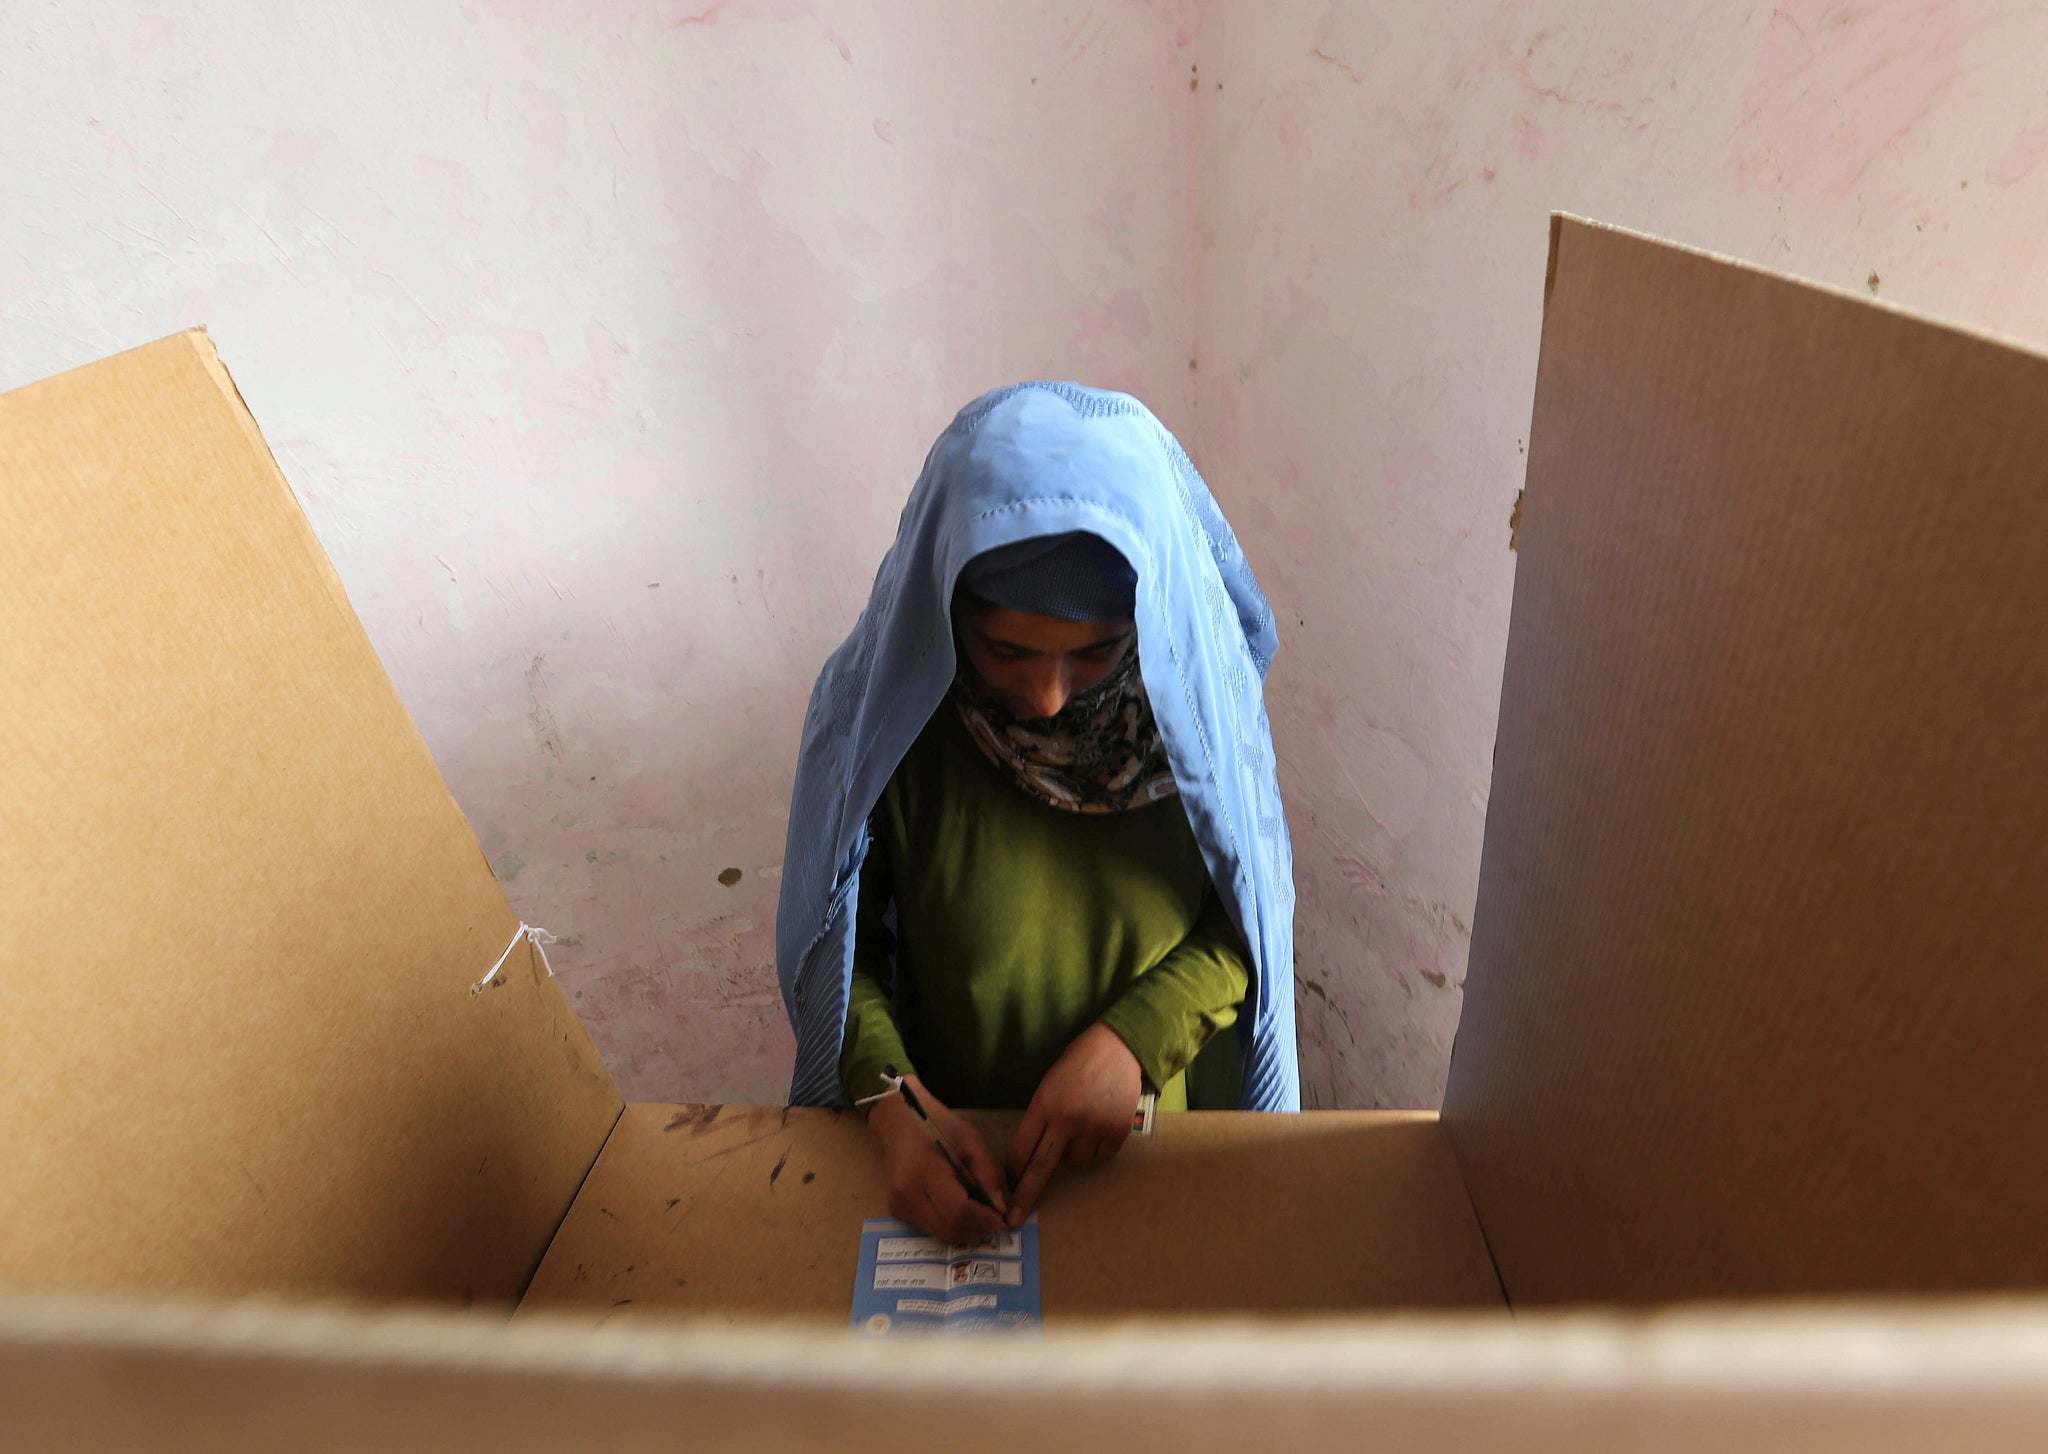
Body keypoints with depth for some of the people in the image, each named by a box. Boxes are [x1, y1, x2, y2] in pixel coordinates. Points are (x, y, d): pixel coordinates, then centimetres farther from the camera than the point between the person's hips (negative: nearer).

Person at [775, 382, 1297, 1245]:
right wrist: (893, 1103, -25)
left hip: (1164, 1130, 1)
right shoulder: (883, 705, -24)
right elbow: (838, 935, -12)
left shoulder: (1198, 691, -21)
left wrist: (1132, 1039, -24)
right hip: (958, 1155, 0)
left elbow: (1250, 916, -10)